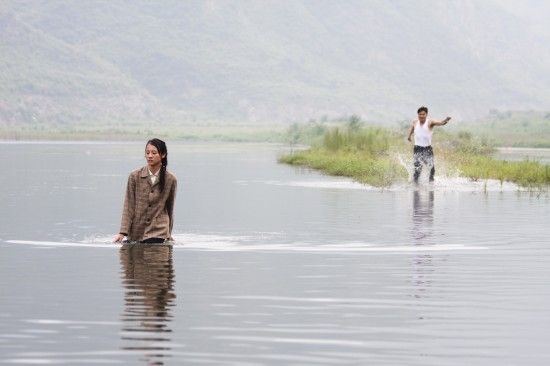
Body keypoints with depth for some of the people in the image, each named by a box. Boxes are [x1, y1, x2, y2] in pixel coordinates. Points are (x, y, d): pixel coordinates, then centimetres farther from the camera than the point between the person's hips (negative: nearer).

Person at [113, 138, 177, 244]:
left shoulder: (170, 180, 0)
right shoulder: (135, 176, -2)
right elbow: (128, 206, -3)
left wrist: (168, 234, 17)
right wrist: (123, 232, -11)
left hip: (157, 232, -2)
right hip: (136, 232, 2)